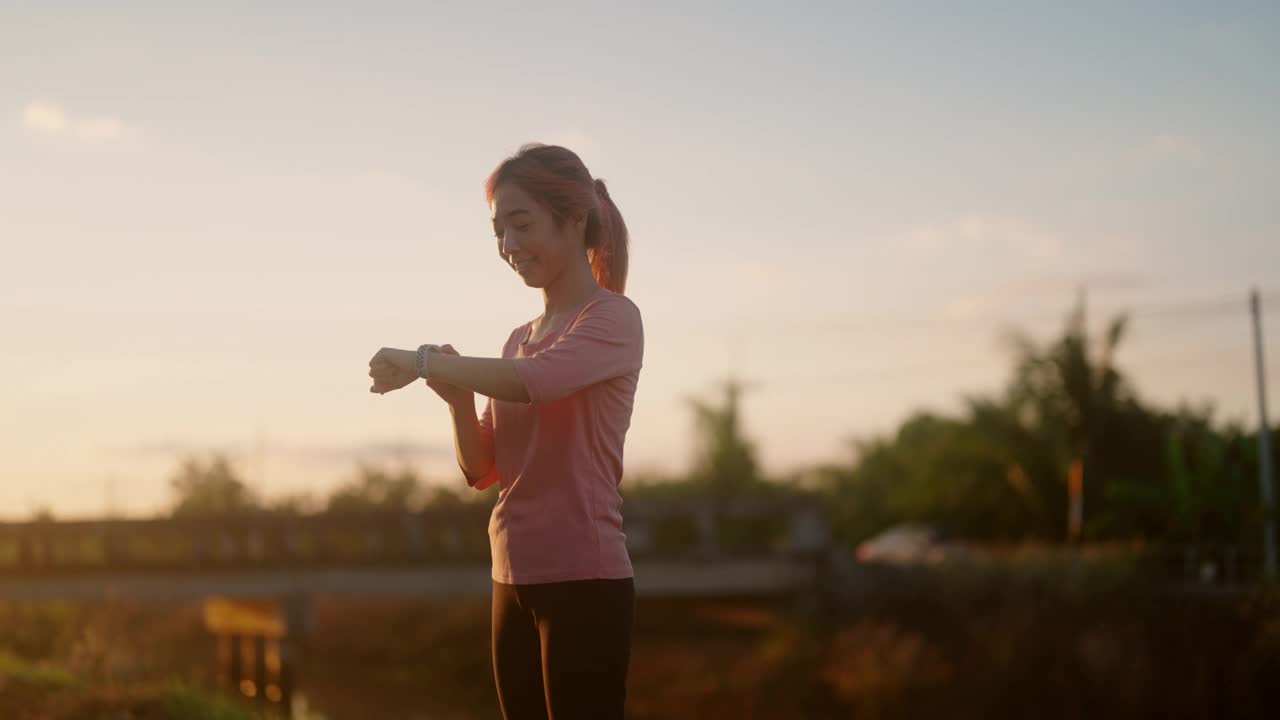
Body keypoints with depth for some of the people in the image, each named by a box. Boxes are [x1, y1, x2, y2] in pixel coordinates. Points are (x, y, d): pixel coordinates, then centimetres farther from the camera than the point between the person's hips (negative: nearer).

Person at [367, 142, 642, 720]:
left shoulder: (613, 318, -5)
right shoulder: (519, 340, 18)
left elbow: (535, 380, -24)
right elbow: (484, 470, 14)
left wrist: (424, 361, -15)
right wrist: (457, 398, -4)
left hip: (583, 583, -8)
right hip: (514, 584, 8)